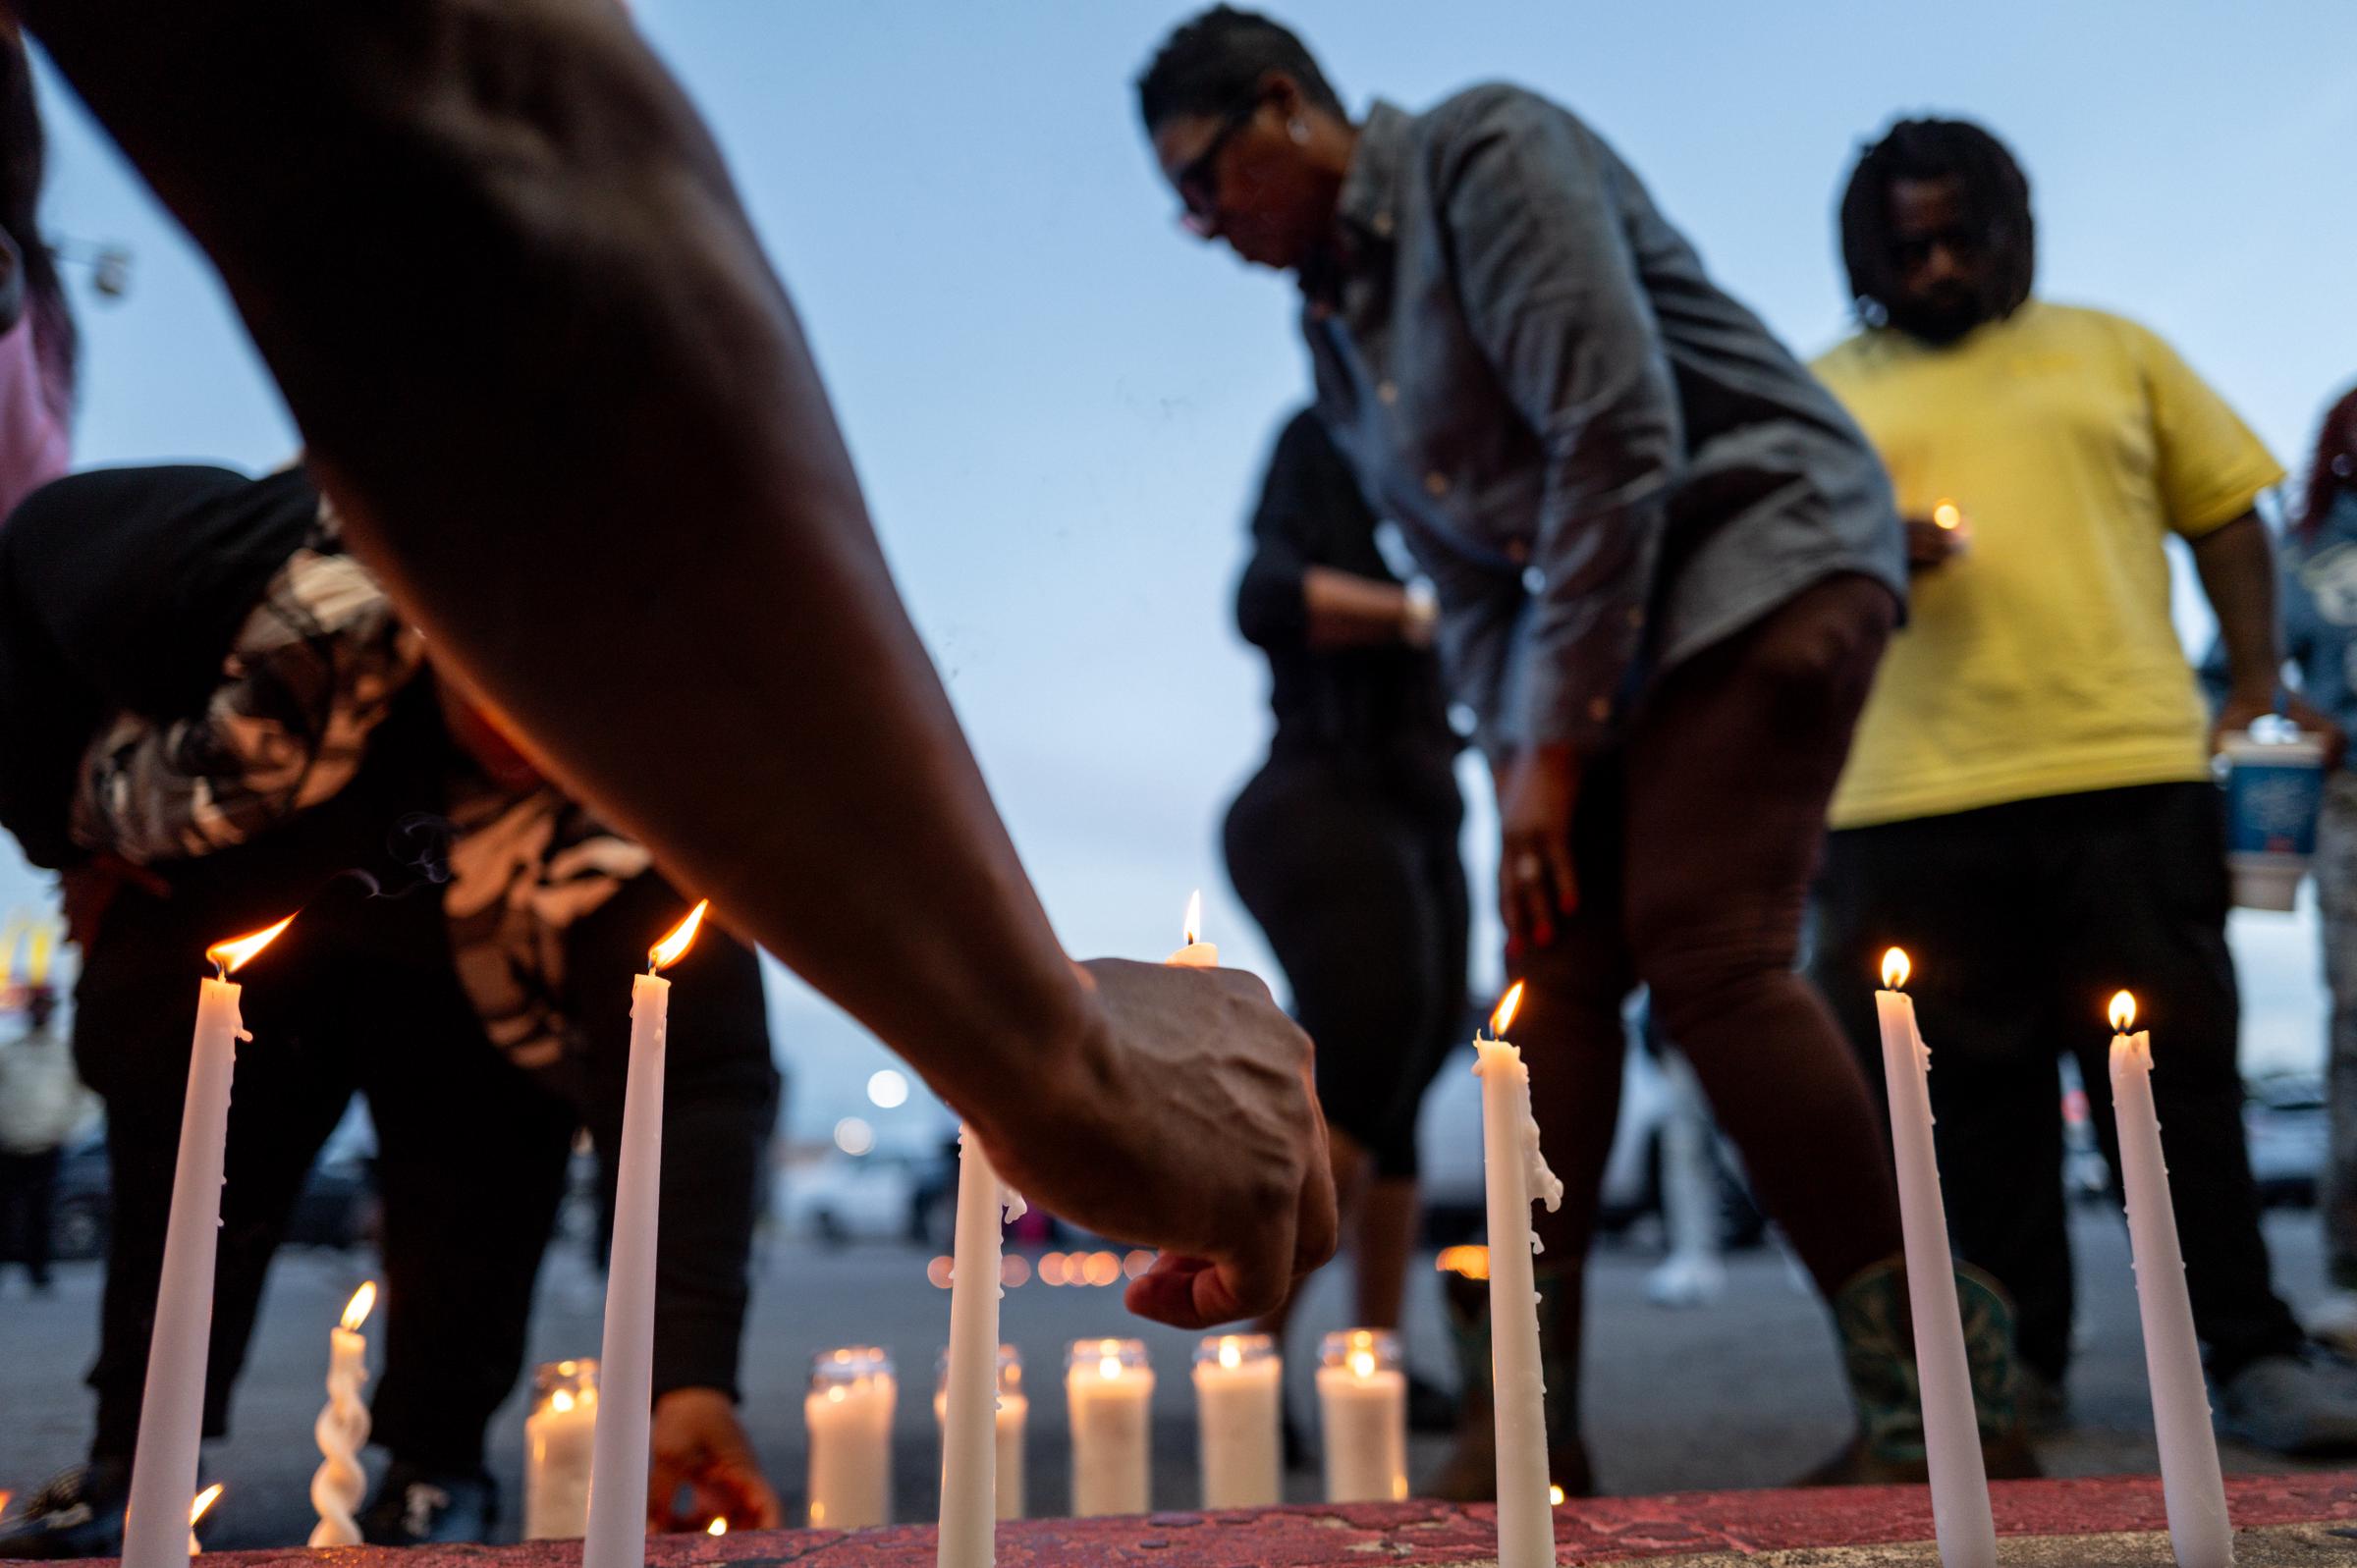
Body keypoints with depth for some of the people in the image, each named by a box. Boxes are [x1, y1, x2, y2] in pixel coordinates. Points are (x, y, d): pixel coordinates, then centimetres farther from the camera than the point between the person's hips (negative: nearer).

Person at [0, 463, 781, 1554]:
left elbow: (702, 1075, -42)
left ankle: (433, 1473, 8)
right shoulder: (278, 575, -38)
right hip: (213, 904, 2)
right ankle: (132, 1458, 20)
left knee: (477, 1178, -12)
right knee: (176, 1164, 1)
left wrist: (692, 1370, -51)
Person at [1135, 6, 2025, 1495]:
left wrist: (1554, 746, -18)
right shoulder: (1336, 327, 14)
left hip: (1766, 549, -8)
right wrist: (1516, 765, -1)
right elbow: (1469, 578, 13)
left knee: (1709, 950, -19)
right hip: (1603, 623, 8)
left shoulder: (1485, 150, -10)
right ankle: (1527, 1419, 4)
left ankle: (1927, 1401, -6)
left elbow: (1620, 435, -20)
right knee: (1557, 972, -2)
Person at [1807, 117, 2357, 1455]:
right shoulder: (1828, 392, 16)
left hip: (2129, 776, 1)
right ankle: (2013, 1363, 15)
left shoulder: (2112, 352, 18)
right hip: (1912, 803, 0)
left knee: (2181, 1079, 3)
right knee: (1970, 1102, 3)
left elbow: (2226, 515, 16)